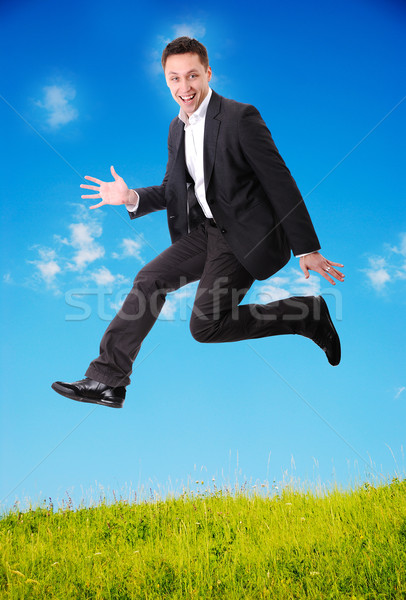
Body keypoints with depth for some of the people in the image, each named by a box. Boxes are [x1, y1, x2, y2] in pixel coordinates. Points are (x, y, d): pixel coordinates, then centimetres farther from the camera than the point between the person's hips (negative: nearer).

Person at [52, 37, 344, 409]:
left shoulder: (240, 117, -14)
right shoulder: (177, 128, 11)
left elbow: (281, 183, -14)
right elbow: (172, 189, 18)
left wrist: (307, 249, -15)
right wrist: (131, 197, -2)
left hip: (245, 236, -8)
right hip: (205, 231, 8)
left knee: (204, 326, -14)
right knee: (149, 280, 0)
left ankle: (308, 315, 0)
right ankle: (107, 380, 8)